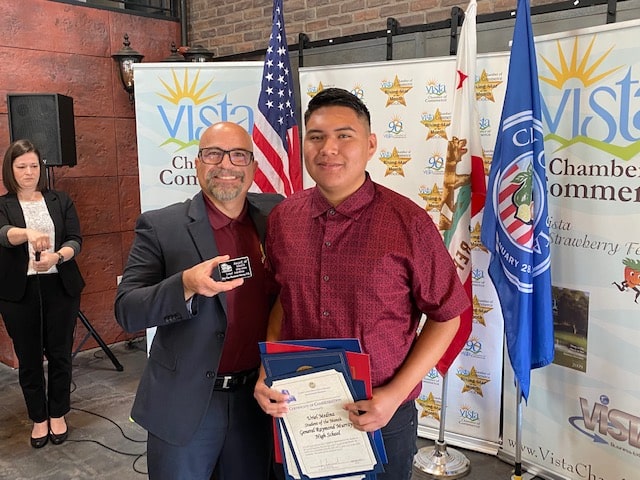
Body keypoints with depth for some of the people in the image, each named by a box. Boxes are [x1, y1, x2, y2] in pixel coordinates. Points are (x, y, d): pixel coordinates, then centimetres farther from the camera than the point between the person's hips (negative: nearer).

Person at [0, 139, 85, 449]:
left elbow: (75, 240, -3)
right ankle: (39, 418, 23)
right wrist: (28, 233, -42)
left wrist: (57, 256, -25)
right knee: (29, 358, 8)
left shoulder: (61, 201, 6)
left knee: (59, 354, 7)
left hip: (60, 288, 1)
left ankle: (58, 414, 24)